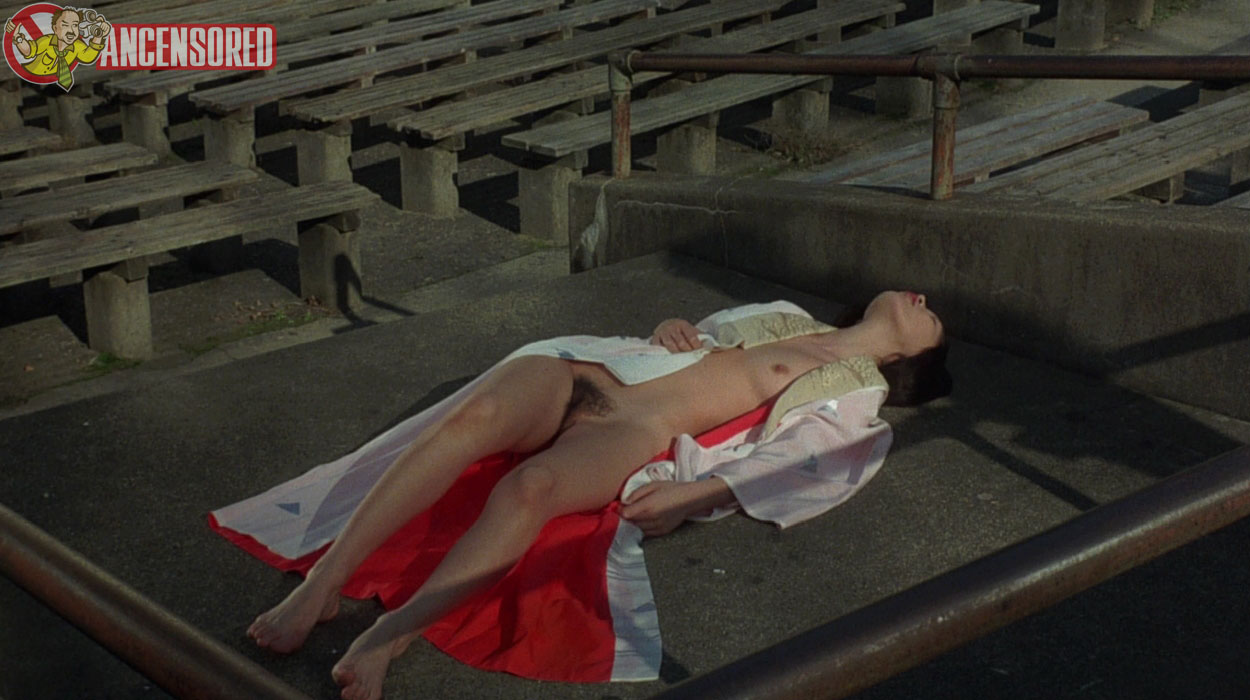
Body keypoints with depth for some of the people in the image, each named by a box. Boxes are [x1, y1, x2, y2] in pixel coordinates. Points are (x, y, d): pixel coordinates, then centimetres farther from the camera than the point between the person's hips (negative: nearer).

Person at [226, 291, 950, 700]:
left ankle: (385, 640, -40)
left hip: (636, 430, -4)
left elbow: (797, 461, -3)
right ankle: (322, 584, -32)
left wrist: (697, 494, -18)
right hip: (581, 367, 4)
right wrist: (674, 331, 10)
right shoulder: (789, 315, 32)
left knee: (531, 487, -38)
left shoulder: (857, 389, 15)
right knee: (474, 416, -31)